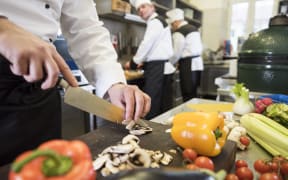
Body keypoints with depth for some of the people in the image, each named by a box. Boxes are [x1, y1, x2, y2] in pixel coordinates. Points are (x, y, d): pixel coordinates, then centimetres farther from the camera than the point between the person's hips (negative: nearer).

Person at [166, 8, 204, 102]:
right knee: (193, 94, 13)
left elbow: (176, 53, -11)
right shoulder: (194, 28, 16)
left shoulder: (179, 32, -11)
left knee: (187, 96, -2)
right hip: (198, 63, 9)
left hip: (188, 65, -9)